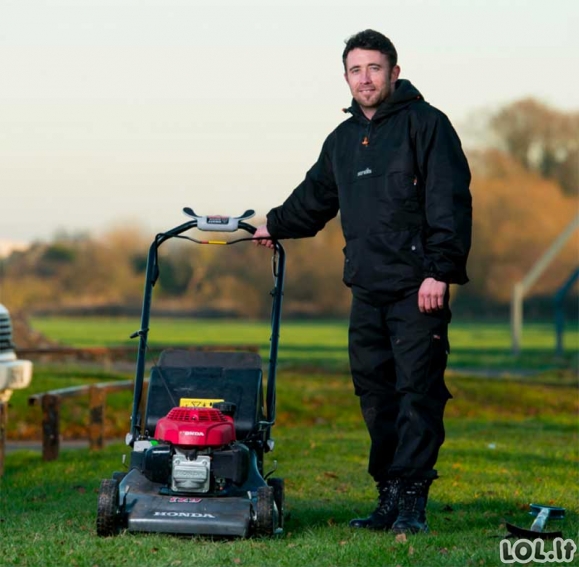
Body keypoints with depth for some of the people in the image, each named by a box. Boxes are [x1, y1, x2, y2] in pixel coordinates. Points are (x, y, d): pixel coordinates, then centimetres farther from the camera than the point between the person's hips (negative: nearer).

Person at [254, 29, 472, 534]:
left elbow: (450, 203, -10)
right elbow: (314, 198, 36)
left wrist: (440, 270, -16)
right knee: (376, 393, 5)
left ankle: (411, 501, -7)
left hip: (418, 289, -7)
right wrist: (275, 226, 45)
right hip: (367, 290, 7)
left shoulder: (426, 124, -2)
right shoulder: (342, 141, 19)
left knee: (417, 391, -8)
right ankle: (390, 497, 10)